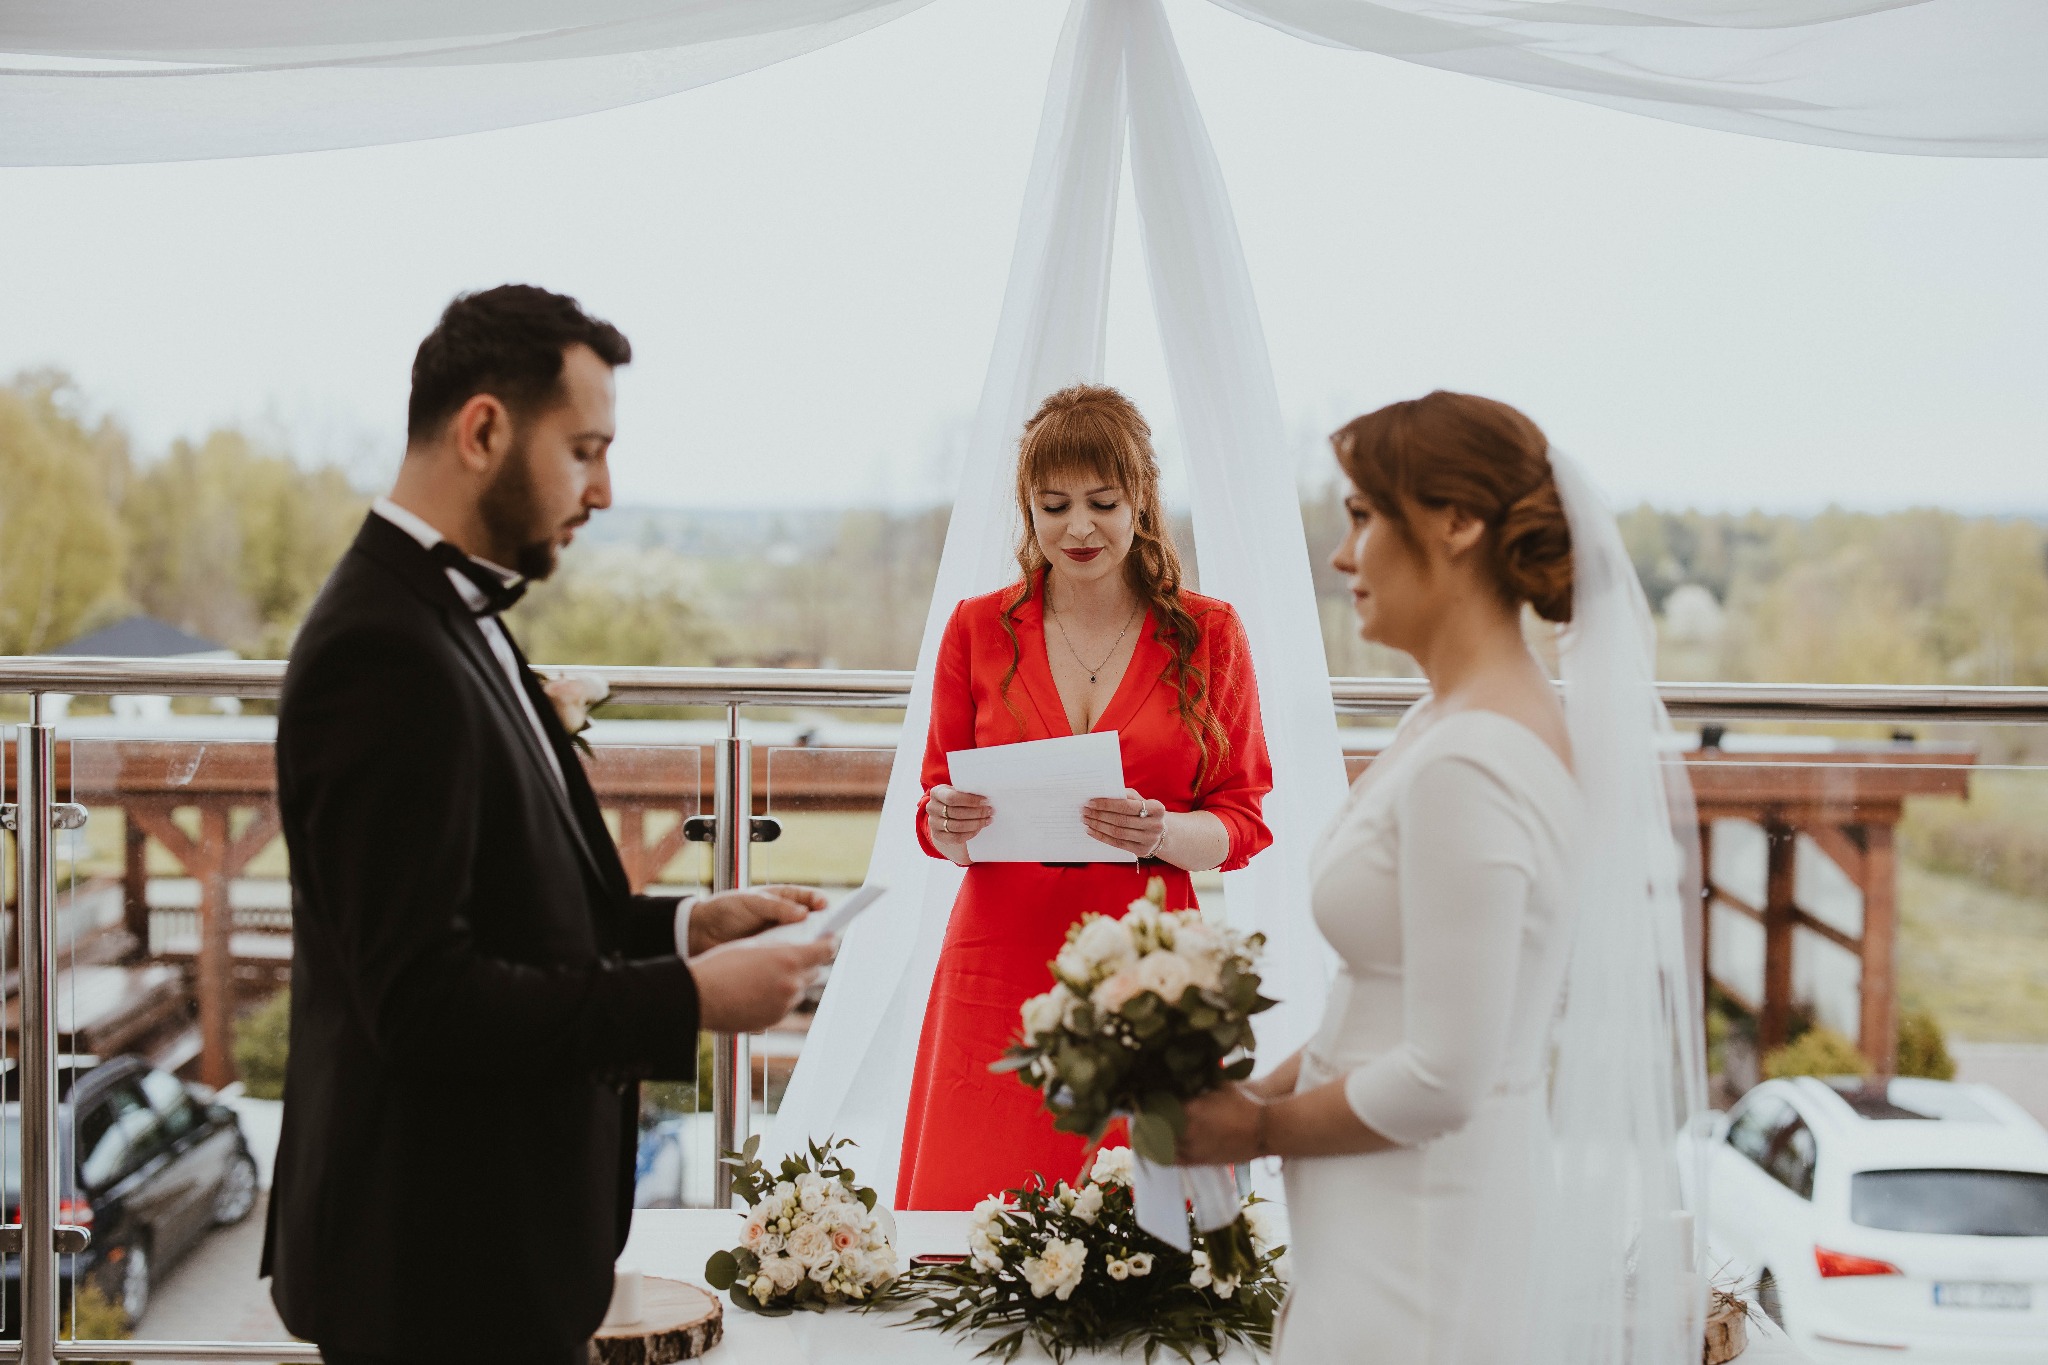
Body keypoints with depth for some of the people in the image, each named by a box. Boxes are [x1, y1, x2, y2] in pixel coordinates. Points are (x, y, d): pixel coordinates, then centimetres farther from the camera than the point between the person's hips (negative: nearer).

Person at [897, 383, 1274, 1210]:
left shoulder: (1207, 635, 5)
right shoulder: (979, 630, 7)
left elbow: (1244, 823, 4)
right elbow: (935, 824, 11)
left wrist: (1160, 834, -16)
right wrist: (953, 823, -12)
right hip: (1002, 969, 1)